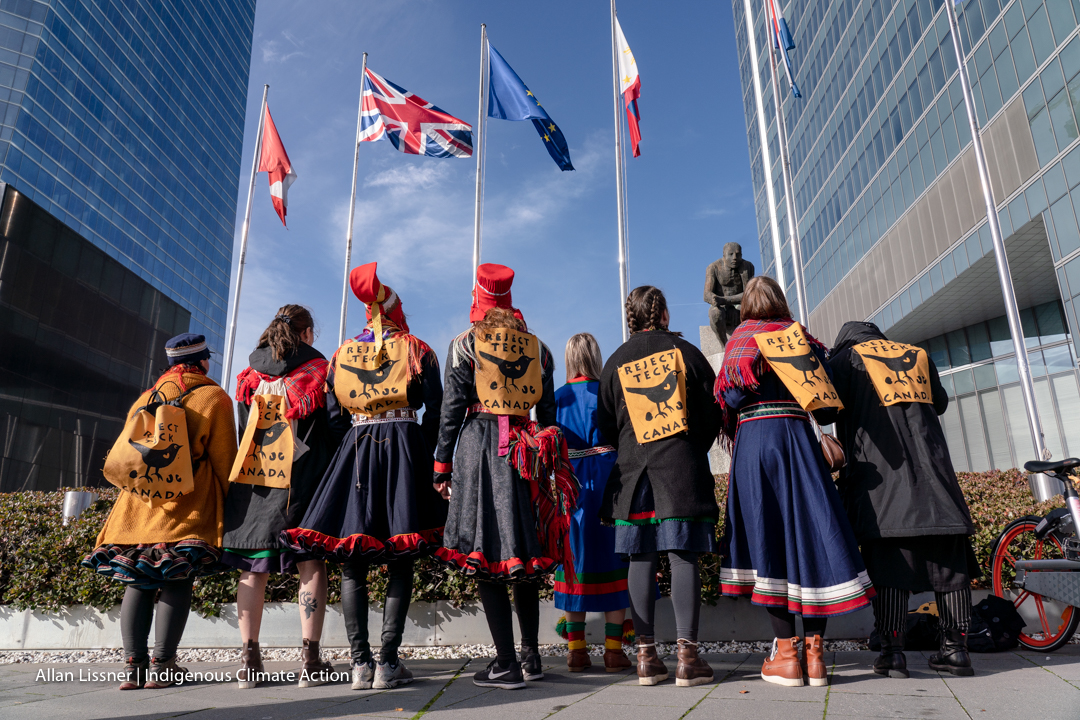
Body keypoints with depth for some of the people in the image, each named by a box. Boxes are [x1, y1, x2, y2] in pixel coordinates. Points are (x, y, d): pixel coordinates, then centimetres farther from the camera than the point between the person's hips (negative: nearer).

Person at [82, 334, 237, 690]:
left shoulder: (146, 397, 14)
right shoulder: (214, 397, 0)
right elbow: (224, 459, -2)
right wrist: (228, 505, 6)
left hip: (140, 503, 4)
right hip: (189, 507, -4)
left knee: (138, 583, 8)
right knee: (178, 582, -2)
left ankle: (134, 665, 5)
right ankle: (162, 665, -4)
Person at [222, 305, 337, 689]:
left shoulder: (250, 376, 13)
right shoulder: (318, 370, 2)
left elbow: (242, 431, 13)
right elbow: (333, 426, -2)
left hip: (254, 476, 4)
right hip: (304, 475, -3)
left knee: (253, 567, 6)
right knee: (311, 562, -1)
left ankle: (249, 659, 8)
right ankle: (311, 660, -3)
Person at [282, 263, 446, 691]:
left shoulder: (343, 353, 13)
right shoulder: (417, 350, 6)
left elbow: (333, 414, 8)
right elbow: (434, 410, -2)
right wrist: (421, 457, 5)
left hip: (355, 449, 2)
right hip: (404, 447, -1)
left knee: (352, 564, 5)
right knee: (400, 564, 1)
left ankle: (360, 663, 3)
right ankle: (387, 663, -2)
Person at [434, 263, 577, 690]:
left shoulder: (465, 344, 2)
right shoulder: (537, 347, 12)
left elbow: (452, 407, -3)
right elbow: (547, 412, 12)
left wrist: (442, 464, 2)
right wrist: (548, 463, 18)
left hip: (479, 445, -4)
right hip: (525, 452, 4)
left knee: (485, 557, -1)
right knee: (526, 555, 12)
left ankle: (507, 664, 0)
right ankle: (531, 658, 18)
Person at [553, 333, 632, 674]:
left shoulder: (557, 398, 5)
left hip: (570, 483, 3)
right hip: (608, 480, -3)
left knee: (576, 560, 9)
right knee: (614, 559, 5)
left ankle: (576, 648, 13)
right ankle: (613, 649, 8)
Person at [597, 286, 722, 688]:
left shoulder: (616, 362, 8)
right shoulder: (684, 351, 4)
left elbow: (605, 425, 10)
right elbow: (713, 411, 5)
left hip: (634, 470, 2)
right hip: (683, 466, -2)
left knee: (641, 559, 3)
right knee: (683, 556, -2)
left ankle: (646, 655, 6)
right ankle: (687, 656, -1)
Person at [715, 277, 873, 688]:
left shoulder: (739, 339, 9)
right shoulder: (802, 336, 12)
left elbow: (727, 397, 0)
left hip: (752, 439, -1)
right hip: (796, 435, 1)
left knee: (767, 537, 0)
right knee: (811, 532, 3)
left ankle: (786, 654, 0)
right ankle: (815, 652, 4)